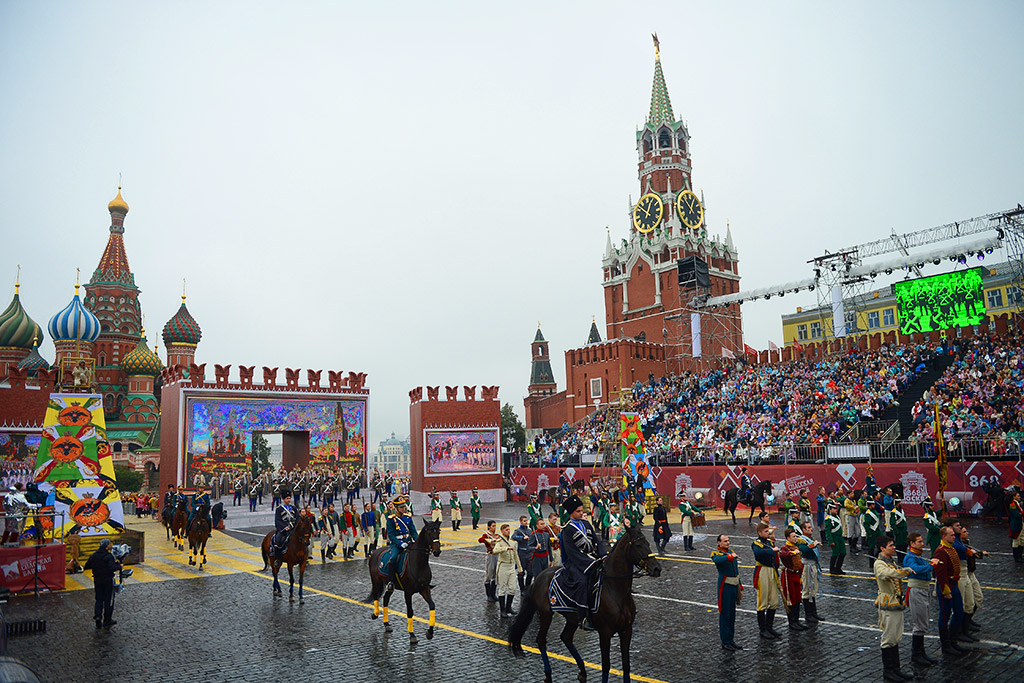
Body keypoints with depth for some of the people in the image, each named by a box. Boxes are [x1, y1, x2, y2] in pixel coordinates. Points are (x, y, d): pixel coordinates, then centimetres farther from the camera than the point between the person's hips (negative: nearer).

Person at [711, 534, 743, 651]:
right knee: (724, 614, -1)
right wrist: (730, 557, -35)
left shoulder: (731, 552, 13)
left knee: (732, 614, 14)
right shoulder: (716, 553, -9)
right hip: (725, 587, -7)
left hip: (734, 586, 7)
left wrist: (740, 588, 19)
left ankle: (731, 640, 24)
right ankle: (725, 642, 6)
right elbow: (716, 560, -36)